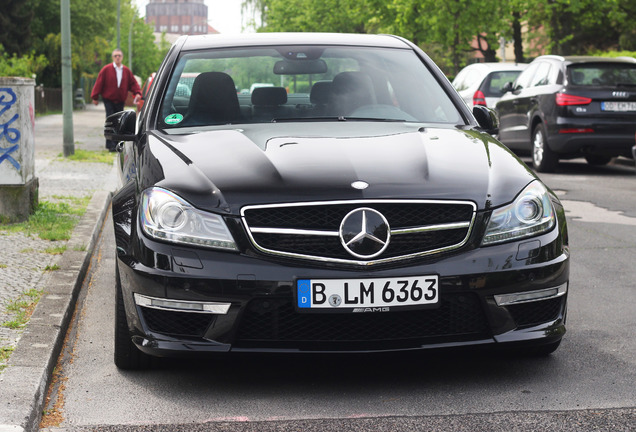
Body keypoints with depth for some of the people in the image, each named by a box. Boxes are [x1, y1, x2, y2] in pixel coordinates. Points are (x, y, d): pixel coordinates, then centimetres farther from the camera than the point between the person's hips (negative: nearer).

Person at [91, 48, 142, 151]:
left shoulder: (126, 71, 7)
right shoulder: (106, 69, -3)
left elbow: (133, 83, 12)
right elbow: (99, 83, -1)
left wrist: (137, 93, -5)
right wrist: (95, 97, 0)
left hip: (120, 101, 4)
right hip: (109, 100, -3)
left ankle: (118, 144, 15)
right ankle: (110, 145, -10)